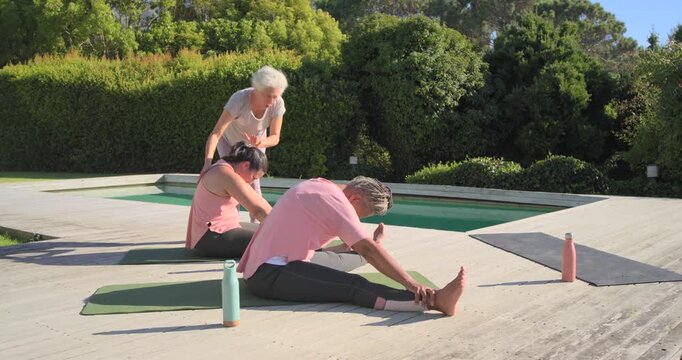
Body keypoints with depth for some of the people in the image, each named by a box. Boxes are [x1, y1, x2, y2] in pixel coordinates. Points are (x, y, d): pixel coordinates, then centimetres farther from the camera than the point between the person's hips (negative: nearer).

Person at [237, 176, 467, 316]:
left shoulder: (321, 186, 15)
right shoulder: (336, 200, -13)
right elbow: (368, 250, -21)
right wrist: (410, 283, -24)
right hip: (269, 274, -9)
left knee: (351, 283, -14)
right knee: (352, 287, -28)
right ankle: (433, 302, -43)